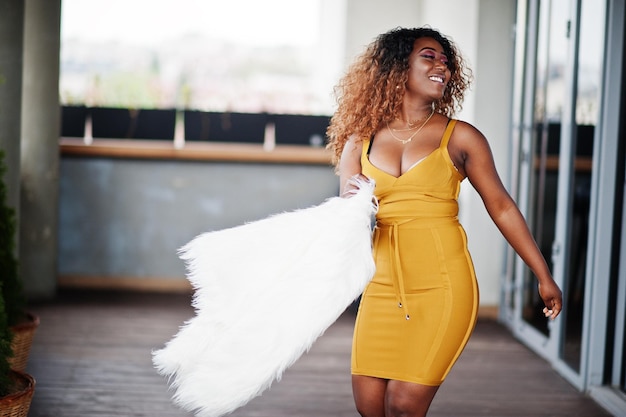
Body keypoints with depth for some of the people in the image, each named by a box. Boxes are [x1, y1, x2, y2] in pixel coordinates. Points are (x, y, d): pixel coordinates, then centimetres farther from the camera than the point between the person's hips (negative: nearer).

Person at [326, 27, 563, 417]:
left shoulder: (460, 137, 1)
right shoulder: (359, 142, 7)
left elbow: (501, 207, 7)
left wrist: (544, 277, 8)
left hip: (443, 286, -3)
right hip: (383, 287, 3)